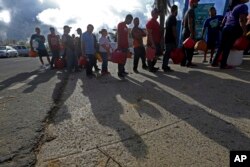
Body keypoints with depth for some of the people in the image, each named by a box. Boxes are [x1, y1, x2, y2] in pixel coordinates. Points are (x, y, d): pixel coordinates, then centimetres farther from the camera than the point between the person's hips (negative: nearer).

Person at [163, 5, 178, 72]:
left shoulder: (168, 17, 19)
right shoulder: (173, 18, -10)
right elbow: (174, 30, -17)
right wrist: (176, 39, -14)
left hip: (167, 38, 9)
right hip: (171, 39, -9)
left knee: (167, 52, 11)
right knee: (168, 52, -7)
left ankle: (165, 66, 14)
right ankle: (165, 67, -5)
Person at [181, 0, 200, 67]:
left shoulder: (187, 11, 20)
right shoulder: (191, 11, -10)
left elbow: (183, 22, 24)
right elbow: (190, 23, -21)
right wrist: (192, 33, -26)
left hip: (185, 32, 10)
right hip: (189, 33, -10)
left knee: (186, 48, 10)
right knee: (190, 49, -7)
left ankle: (183, 62, 12)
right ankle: (189, 63, -5)